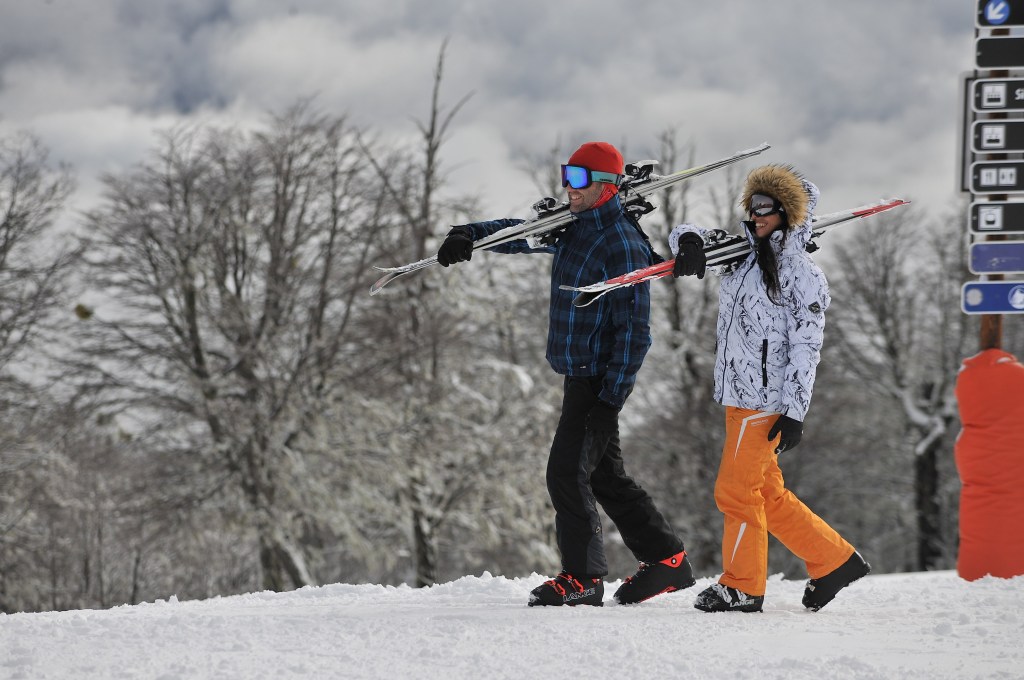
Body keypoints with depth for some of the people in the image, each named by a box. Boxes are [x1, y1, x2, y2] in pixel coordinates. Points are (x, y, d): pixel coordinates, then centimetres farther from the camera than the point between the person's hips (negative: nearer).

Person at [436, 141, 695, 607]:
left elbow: (634, 332, -19)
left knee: (568, 472, -10)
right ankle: (667, 560, 19)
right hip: (580, 376, 9)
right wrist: (470, 235, 2)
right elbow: (525, 234, 22)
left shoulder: (622, 247, -18)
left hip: (599, 380, -9)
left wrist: (611, 401, -22)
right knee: (606, 475, 12)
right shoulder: (575, 228, 9)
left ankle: (583, 577, -3)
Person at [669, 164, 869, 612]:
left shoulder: (802, 275, -8)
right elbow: (689, 236, 19)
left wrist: (795, 411, -16)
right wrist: (691, 243, -8)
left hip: (768, 400, -8)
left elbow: (805, 347, -11)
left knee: (736, 489, -5)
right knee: (767, 495, 14)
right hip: (737, 396, 8)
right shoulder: (740, 251, 12)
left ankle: (743, 587, 6)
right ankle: (834, 562, 23)